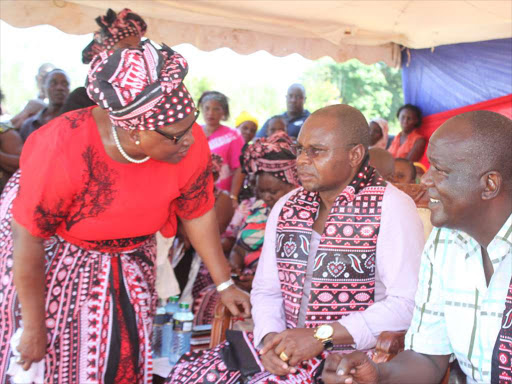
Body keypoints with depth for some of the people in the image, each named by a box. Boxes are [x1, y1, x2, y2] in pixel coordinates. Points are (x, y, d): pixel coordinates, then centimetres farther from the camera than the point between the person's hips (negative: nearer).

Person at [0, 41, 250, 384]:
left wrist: (224, 284, -5)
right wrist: (34, 327, -19)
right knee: (43, 354, 1)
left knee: (122, 354, 0)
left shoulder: (191, 144, -25)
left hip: (126, 257, 3)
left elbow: (199, 215, -9)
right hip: (51, 252, -3)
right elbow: (28, 239, -26)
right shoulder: (64, 149, -36)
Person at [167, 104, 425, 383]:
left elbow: (407, 305, -17)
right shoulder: (286, 207, 11)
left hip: (354, 354, -5)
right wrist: (270, 337, -9)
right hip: (285, 346, 6)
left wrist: (322, 336, -20)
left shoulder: (391, 208, -8)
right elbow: (266, 290, 12)